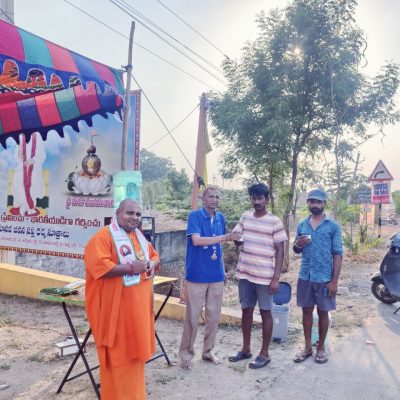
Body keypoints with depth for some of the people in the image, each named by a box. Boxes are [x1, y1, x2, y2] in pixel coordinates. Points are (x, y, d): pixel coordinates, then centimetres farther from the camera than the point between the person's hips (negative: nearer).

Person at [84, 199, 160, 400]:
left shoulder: (139, 236, 12)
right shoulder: (103, 236, -14)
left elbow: (154, 256, 22)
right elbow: (98, 265, -26)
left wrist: (151, 264, -2)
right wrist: (131, 268, -22)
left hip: (138, 307, 8)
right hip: (115, 308, -8)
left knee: (135, 352, 18)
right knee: (118, 356, 2)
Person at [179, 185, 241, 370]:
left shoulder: (220, 218, 10)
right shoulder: (195, 216, -8)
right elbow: (196, 240, -20)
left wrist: (222, 268, 14)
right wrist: (223, 238, -21)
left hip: (216, 275, 6)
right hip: (197, 275, -5)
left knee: (214, 315, 12)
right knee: (192, 316, 1)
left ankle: (208, 351, 27)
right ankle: (186, 353, 17)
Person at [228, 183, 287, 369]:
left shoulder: (274, 221, -7)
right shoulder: (245, 217, 6)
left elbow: (279, 251, -7)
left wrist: (276, 278, -12)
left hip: (264, 275, -4)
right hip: (245, 273, 5)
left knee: (265, 312, 6)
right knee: (246, 310, 13)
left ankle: (264, 353, 18)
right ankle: (245, 349, 27)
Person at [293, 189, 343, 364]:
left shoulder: (333, 226, -4)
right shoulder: (302, 224, 7)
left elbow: (337, 254, -5)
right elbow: (296, 250, 15)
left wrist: (334, 280, -10)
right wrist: (298, 244, -10)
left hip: (324, 278, -3)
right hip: (305, 276, 3)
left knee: (323, 312, 9)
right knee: (307, 311, 11)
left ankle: (321, 347, 25)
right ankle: (307, 346, 25)